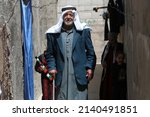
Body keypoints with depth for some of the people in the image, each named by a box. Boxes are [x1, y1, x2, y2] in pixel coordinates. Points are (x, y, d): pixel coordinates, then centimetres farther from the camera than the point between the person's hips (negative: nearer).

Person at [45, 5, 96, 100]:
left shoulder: (83, 31, 8)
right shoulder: (54, 33, 8)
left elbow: (90, 52, 9)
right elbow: (50, 53, 13)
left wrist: (90, 67, -1)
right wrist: (51, 67, -1)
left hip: (79, 74, -1)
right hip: (61, 75, 1)